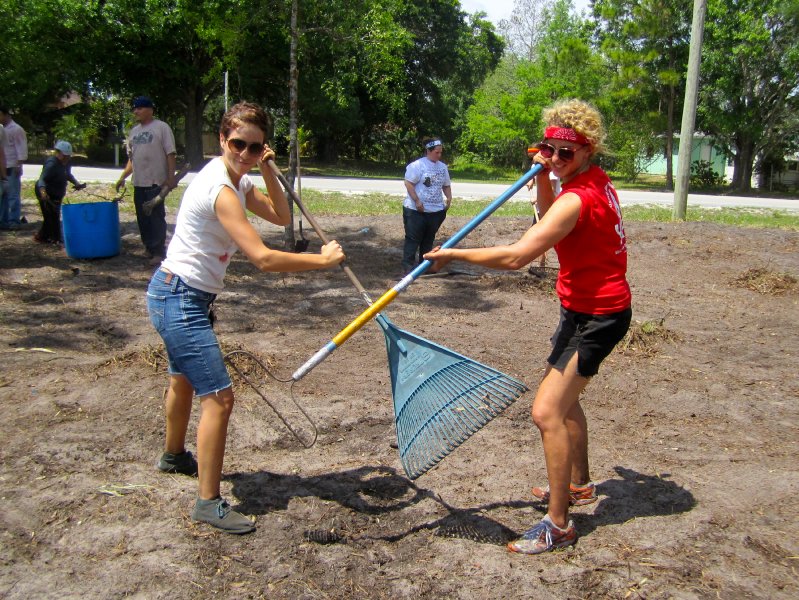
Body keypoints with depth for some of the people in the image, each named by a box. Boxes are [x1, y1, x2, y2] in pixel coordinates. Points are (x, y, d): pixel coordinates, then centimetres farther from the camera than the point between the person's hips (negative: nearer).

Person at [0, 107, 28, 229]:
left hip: (12, 168, -8)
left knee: (13, 195, -5)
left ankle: (14, 221, -2)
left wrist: (18, 165, -18)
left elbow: (21, 148, -12)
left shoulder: (16, 129, -7)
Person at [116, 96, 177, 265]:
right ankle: (149, 248, 22)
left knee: (157, 217, -5)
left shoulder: (161, 127, -5)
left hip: (156, 182, -7)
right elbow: (131, 158, 22)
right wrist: (122, 177, 16)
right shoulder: (134, 131, 16)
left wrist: (171, 177, -17)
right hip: (139, 183, 7)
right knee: (143, 218, 11)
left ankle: (159, 252, 0)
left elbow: (170, 154, -10)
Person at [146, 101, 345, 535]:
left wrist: (267, 172, -4)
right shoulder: (220, 190, -25)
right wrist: (324, 259, -24)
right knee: (218, 397, -12)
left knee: (184, 379, 29)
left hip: (178, 296, 11)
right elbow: (263, 259, -32)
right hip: (180, 300, -11)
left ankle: (173, 455, 53)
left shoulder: (238, 181, 5)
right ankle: (209, 503, 0)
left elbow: (281, 217, 9)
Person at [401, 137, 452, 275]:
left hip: (436, 211, 6)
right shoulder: (417, 165, -10)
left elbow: (446, 185, 21)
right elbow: (408, 183, -14)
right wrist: (417, 201, -19)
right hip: (416, 210, -6)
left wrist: (449, 198, 3)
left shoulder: (443, 167, 12)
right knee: (413, 239, -5)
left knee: (429, 239, 14)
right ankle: (408, 266, -4)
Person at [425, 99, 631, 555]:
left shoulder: (577, 199, -26)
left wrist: (454, 254, -21)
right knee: (563, 397, 24)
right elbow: (550, 222, 18)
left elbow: (516, 256, -31)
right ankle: (578, 485, 42)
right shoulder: (596, 180, 4)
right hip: (591, 308, 11)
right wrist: (543, 177, 1)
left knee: (547, 411, -13)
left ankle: (558, 525, -3)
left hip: (597, 316, -11)